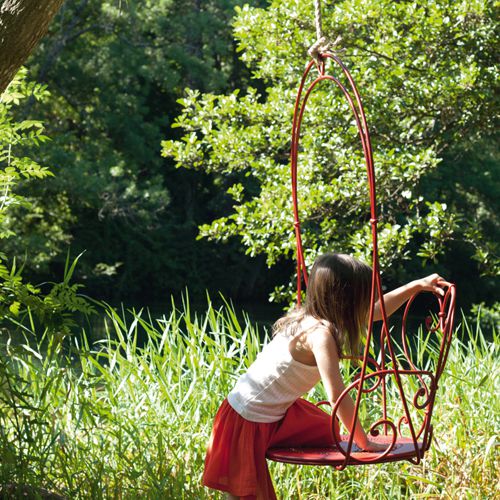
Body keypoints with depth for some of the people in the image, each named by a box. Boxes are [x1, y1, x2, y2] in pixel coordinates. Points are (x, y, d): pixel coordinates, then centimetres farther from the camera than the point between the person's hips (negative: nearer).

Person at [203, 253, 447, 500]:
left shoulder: (312, 318, 0)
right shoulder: (321, 334, -26)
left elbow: (378, 310, 15)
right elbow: (336, 395, -28)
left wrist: (417, 285, 16)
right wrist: (363, 442, -19)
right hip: (247, 420, -9)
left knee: (327, 431, 12)